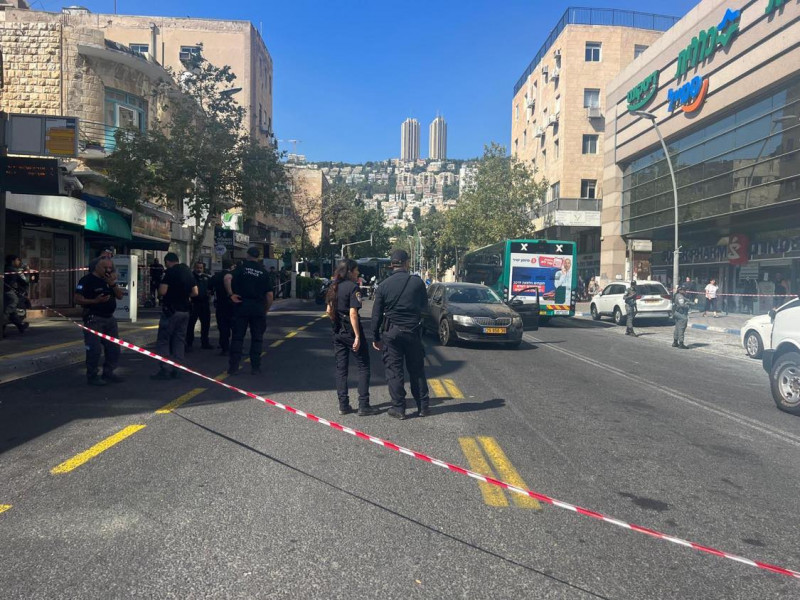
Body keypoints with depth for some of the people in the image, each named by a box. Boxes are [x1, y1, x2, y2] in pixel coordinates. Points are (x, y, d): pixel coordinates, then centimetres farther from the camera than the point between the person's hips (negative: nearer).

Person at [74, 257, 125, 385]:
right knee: (94, 349, -8)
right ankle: (92, 376, 3)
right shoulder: (87, 280, -9)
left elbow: (120, 296, 8)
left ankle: (108, 373, 21)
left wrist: (113, 284, -8)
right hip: (94, 319, -7)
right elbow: (78, 299, -13)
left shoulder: (109, 279, 13)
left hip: (109, 318, 8)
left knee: (114, 348, 10)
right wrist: (95, 301, -25)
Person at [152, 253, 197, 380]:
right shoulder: (188, 272, 10)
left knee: (163, 341, 0)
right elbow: (195, 292, 9)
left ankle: (164, 370, -3)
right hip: (185, 310, 7)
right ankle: (175, 370, 12)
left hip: (171, 310, -7)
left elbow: (162, 291, -16)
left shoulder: (170, 271, -11)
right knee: (179, 340, 11)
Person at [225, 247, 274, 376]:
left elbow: (227, 278, -18)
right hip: (258, 308, 0)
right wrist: (267, 309, 10)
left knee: (237, 337, 6)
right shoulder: (264, 272, 3)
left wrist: (231, 294, -10)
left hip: (241, 306, 0)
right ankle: (255, 367, 8)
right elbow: (270, 294, -1)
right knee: (257, 338, 8)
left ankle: (233, 366, 6)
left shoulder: (241, 268, 1)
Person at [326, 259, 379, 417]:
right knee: (363, 366, 3)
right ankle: (363, 405, 2)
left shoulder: (334, 287, 8)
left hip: (338, 332, 7)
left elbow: (328, 310, 11)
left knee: (341, 368, 11)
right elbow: (353, 313, -19)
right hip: (351, 331, -7)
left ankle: (343, 405, 15)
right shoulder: (353, 287, -13)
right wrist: (357, 336, -19)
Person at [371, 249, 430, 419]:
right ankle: (422, 406, 20)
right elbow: (424, 303, 11)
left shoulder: (384, 285, -5)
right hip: (413, 331, 1)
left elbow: (376, 314, -3)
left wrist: (376, 337, 5)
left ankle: (398, 408, 8)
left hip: (391, 332, -1)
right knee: (417, 370, 13)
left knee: (394, 370, 6)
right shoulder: (417, 282, -6)